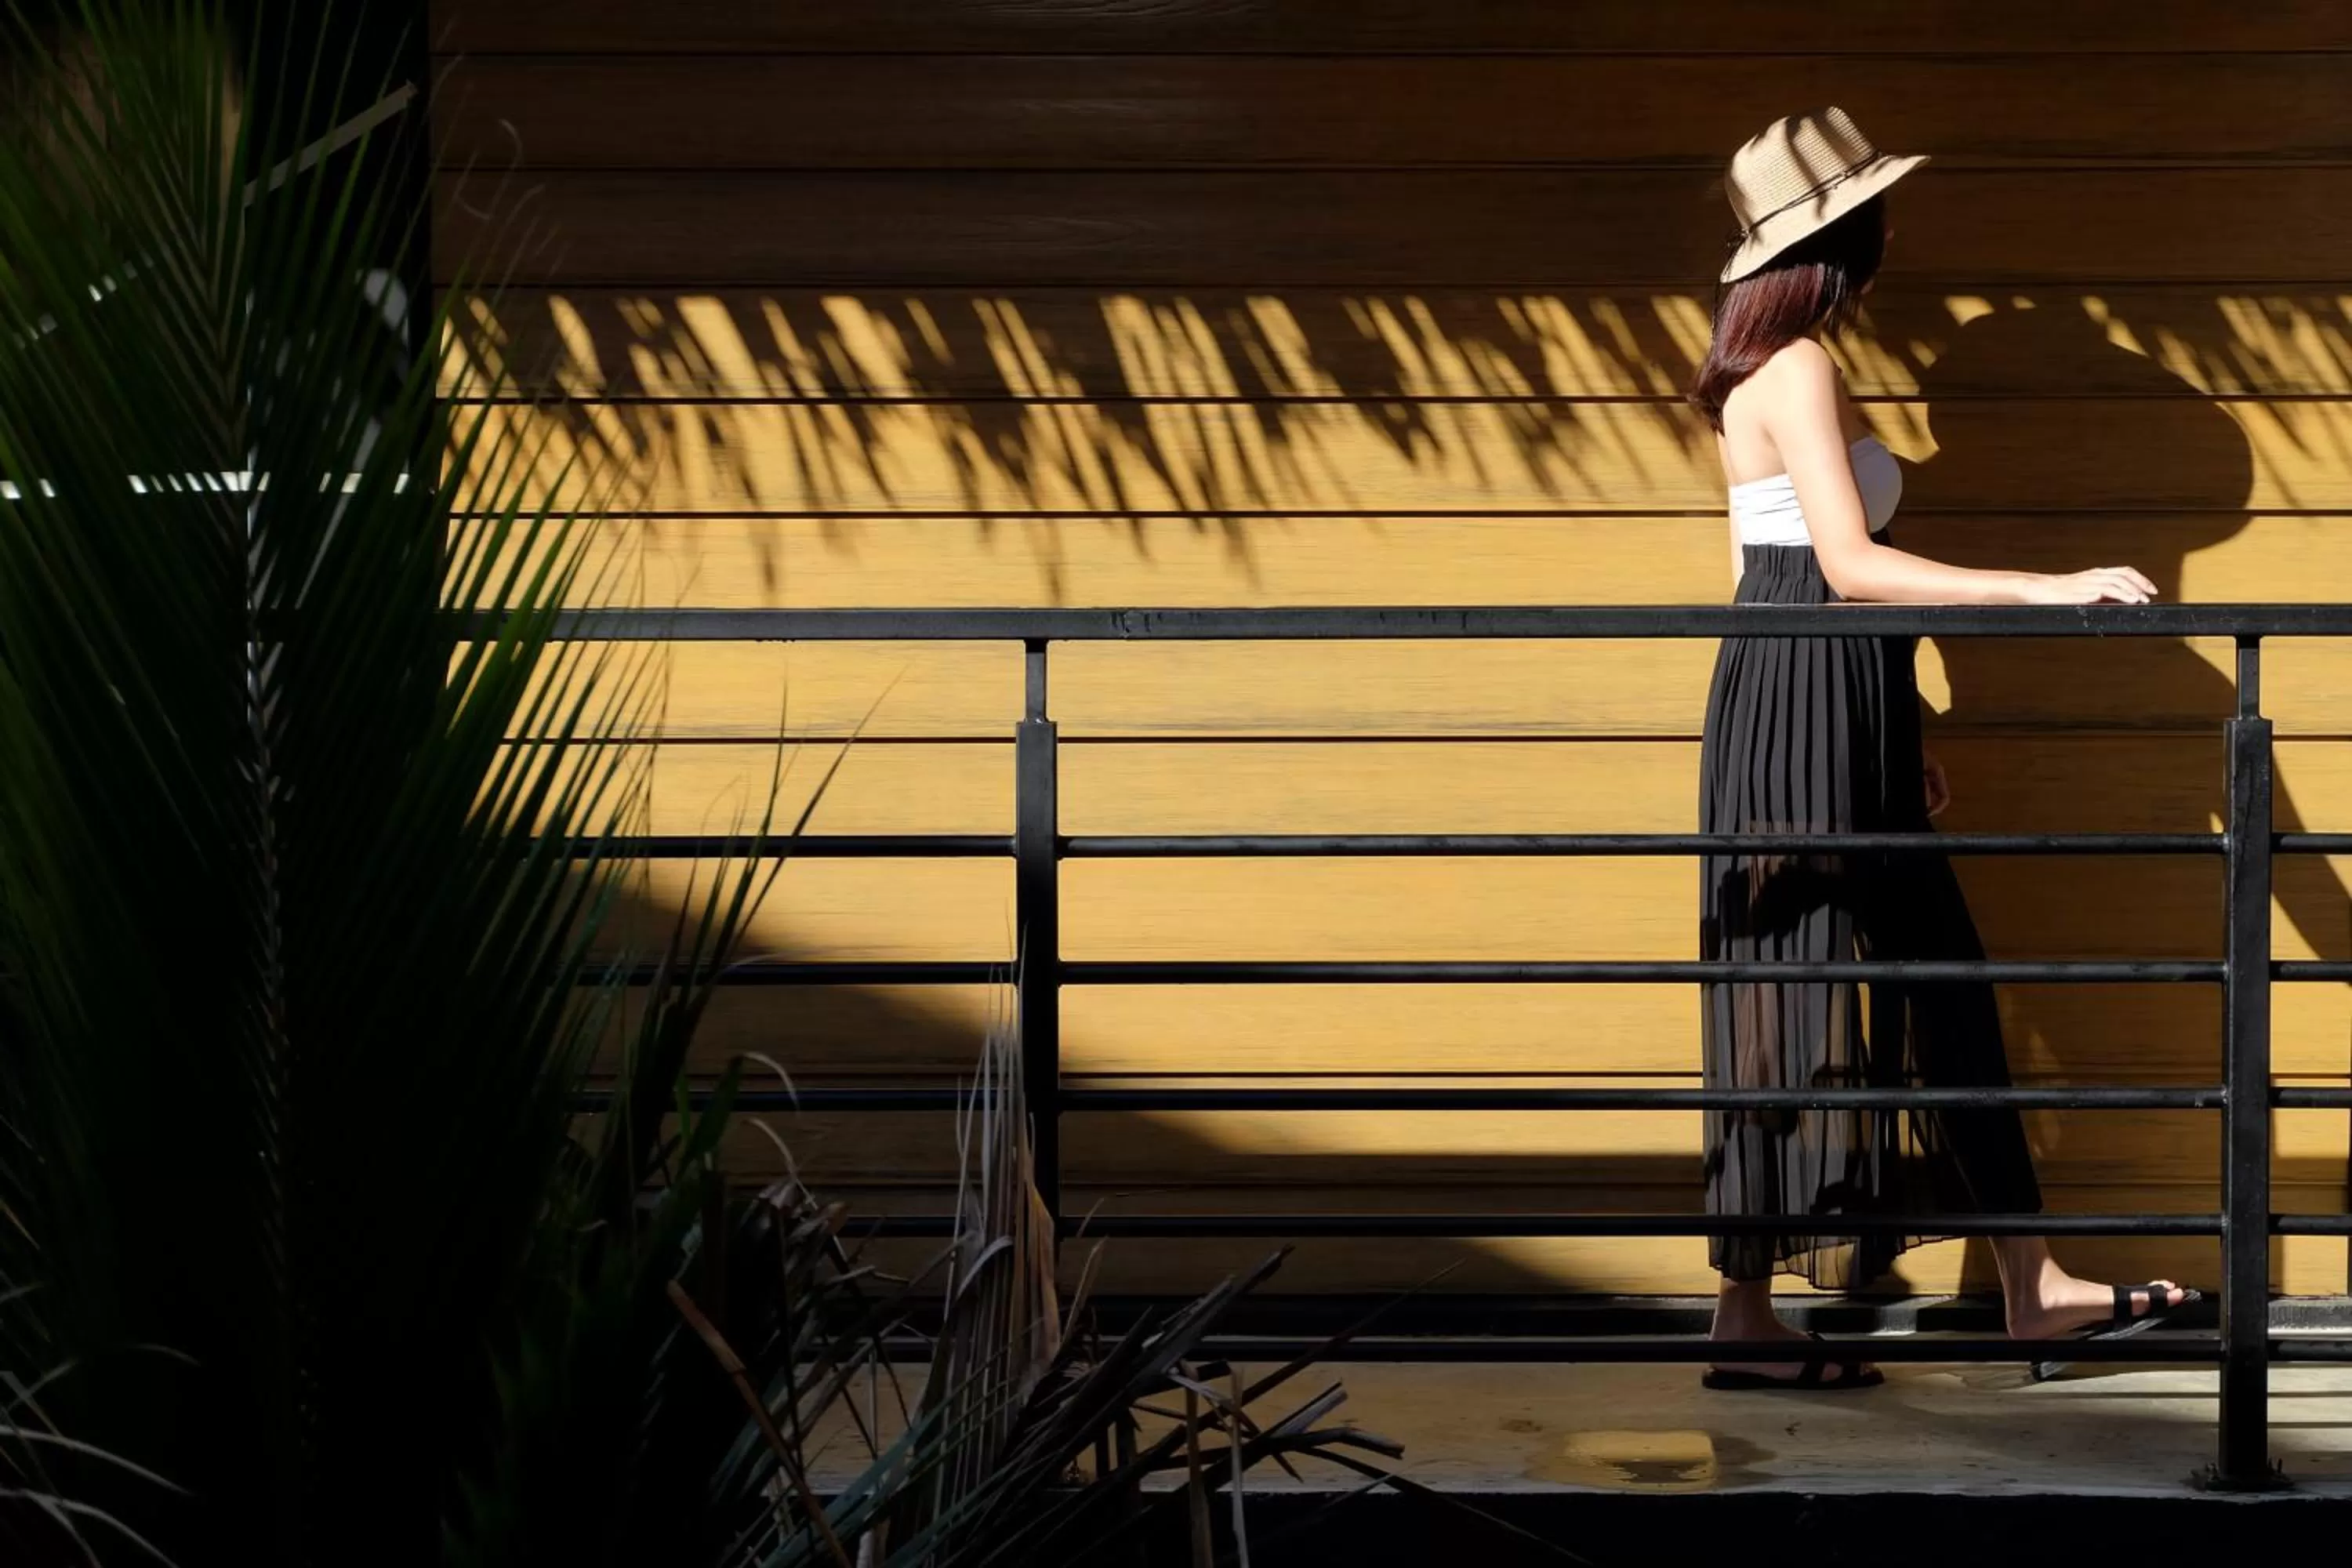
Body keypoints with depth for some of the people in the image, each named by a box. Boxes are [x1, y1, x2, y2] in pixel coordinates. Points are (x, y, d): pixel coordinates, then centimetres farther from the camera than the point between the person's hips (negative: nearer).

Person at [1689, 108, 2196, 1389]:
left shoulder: (1770, 368, 17)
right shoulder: (1798, 368, -13)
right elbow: (1850, 565, -21)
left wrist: (1894, 739, 22)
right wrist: (2047, 591, -23)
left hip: (1829, 721, 10)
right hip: (1806, 718, -10)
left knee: (1933, 990, 11)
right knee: (1803, 1010, -5)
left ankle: (2031, 1286, 15)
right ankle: (1748, 1320, 0)